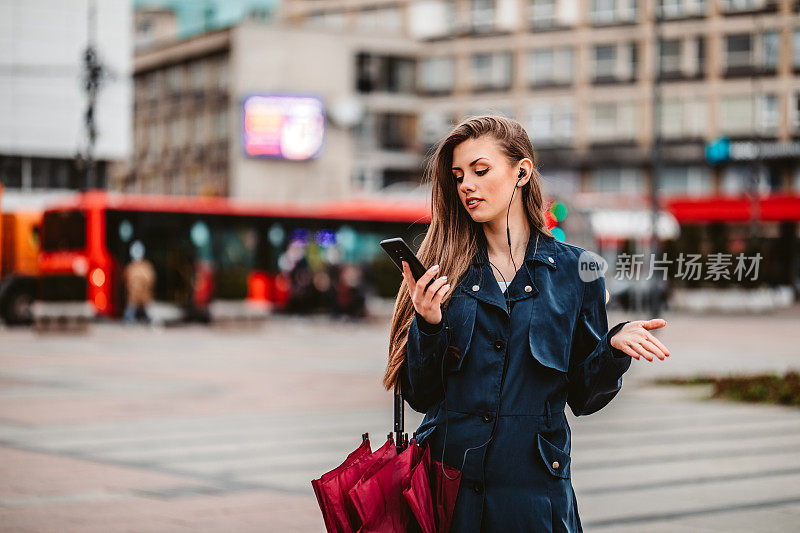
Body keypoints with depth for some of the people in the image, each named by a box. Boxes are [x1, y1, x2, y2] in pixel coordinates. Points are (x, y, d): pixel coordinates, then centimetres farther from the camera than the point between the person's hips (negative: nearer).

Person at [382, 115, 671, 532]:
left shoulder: (574, 268, 2)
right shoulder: (445, 269, 3)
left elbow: (583, 397, 5)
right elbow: (420, 396, 1)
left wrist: (614, 345, -11)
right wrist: (428, 325, -14)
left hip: (534, 490, 0)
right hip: (444, 481, 1)